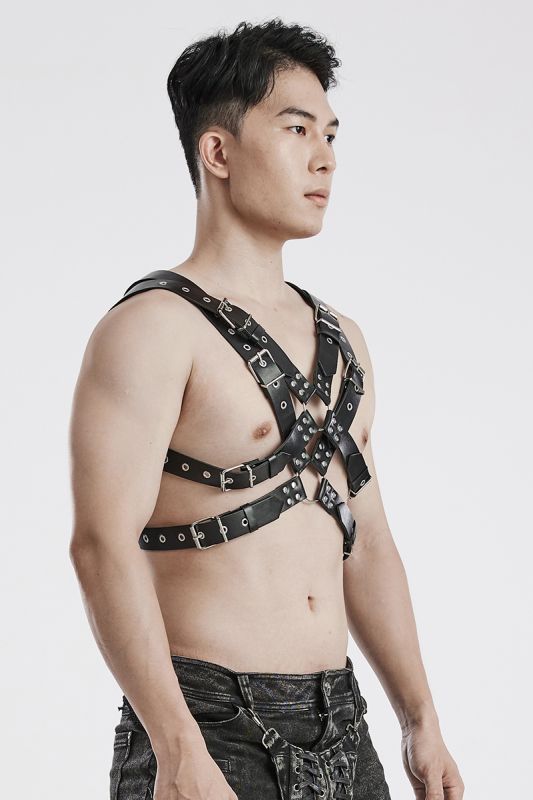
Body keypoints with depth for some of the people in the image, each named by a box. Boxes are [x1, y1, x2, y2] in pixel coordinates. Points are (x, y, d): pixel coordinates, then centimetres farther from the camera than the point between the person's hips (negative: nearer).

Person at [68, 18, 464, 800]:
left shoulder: (338, 340, 14)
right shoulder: (151, 327, -9)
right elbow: (103, 545, -19)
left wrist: (422, 723, 15)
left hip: (340, 733, 7)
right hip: (209, 730, -7)